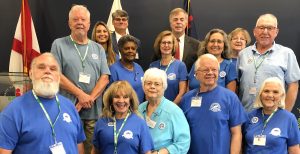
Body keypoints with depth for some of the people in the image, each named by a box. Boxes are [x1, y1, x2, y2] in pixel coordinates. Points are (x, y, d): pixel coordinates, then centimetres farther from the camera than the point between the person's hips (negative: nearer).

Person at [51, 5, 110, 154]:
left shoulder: (98, 48, 12)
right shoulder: (59, 44, 3)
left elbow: (105, 77, 4)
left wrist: (90, 98, -10)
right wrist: (80, 94, -11)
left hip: (94, 111, 3)